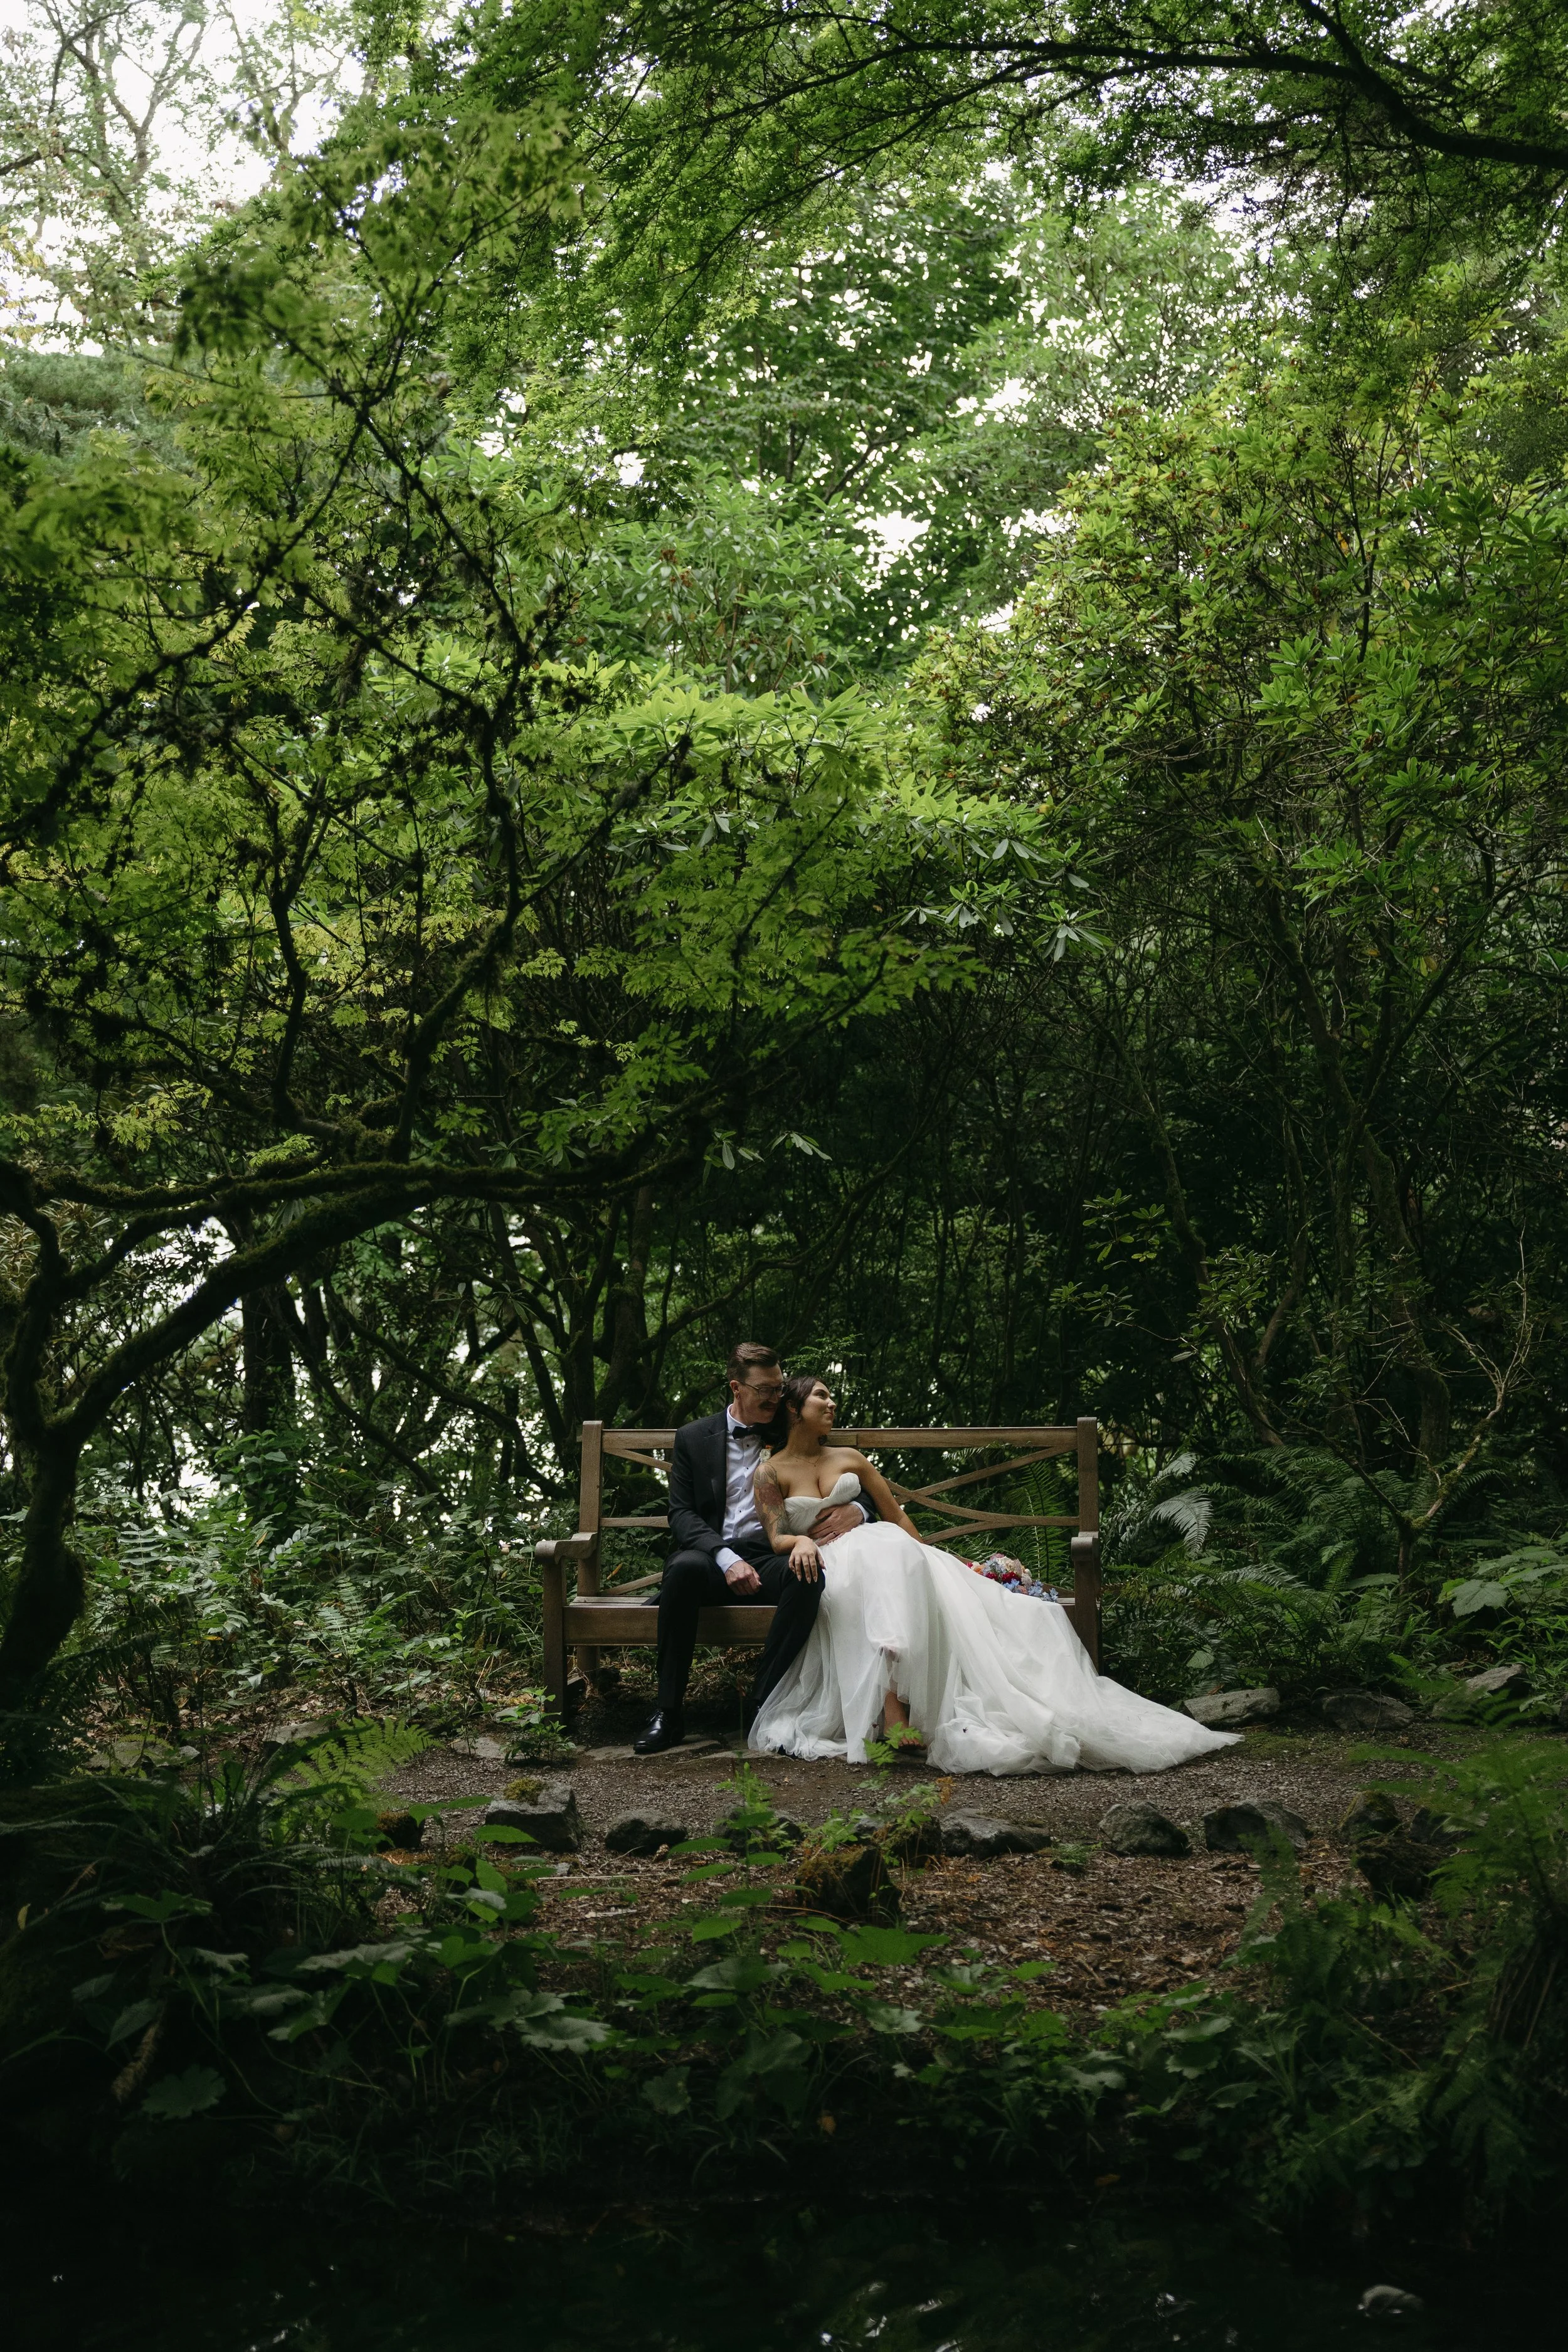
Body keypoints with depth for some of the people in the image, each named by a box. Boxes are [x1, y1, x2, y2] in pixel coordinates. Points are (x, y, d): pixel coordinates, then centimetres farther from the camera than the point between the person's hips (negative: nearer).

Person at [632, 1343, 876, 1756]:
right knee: (685, 1568, -38)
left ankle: (762, 1704, -26)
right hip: (709, 1555, -1)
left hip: (766, 1559, 2)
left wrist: (856, 1511, -8)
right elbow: (682, 1514, 0)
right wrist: (726, 1558, -18)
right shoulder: (694, 1438, 10)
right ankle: (668, 1712, -30)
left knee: (809, 1576, -33)